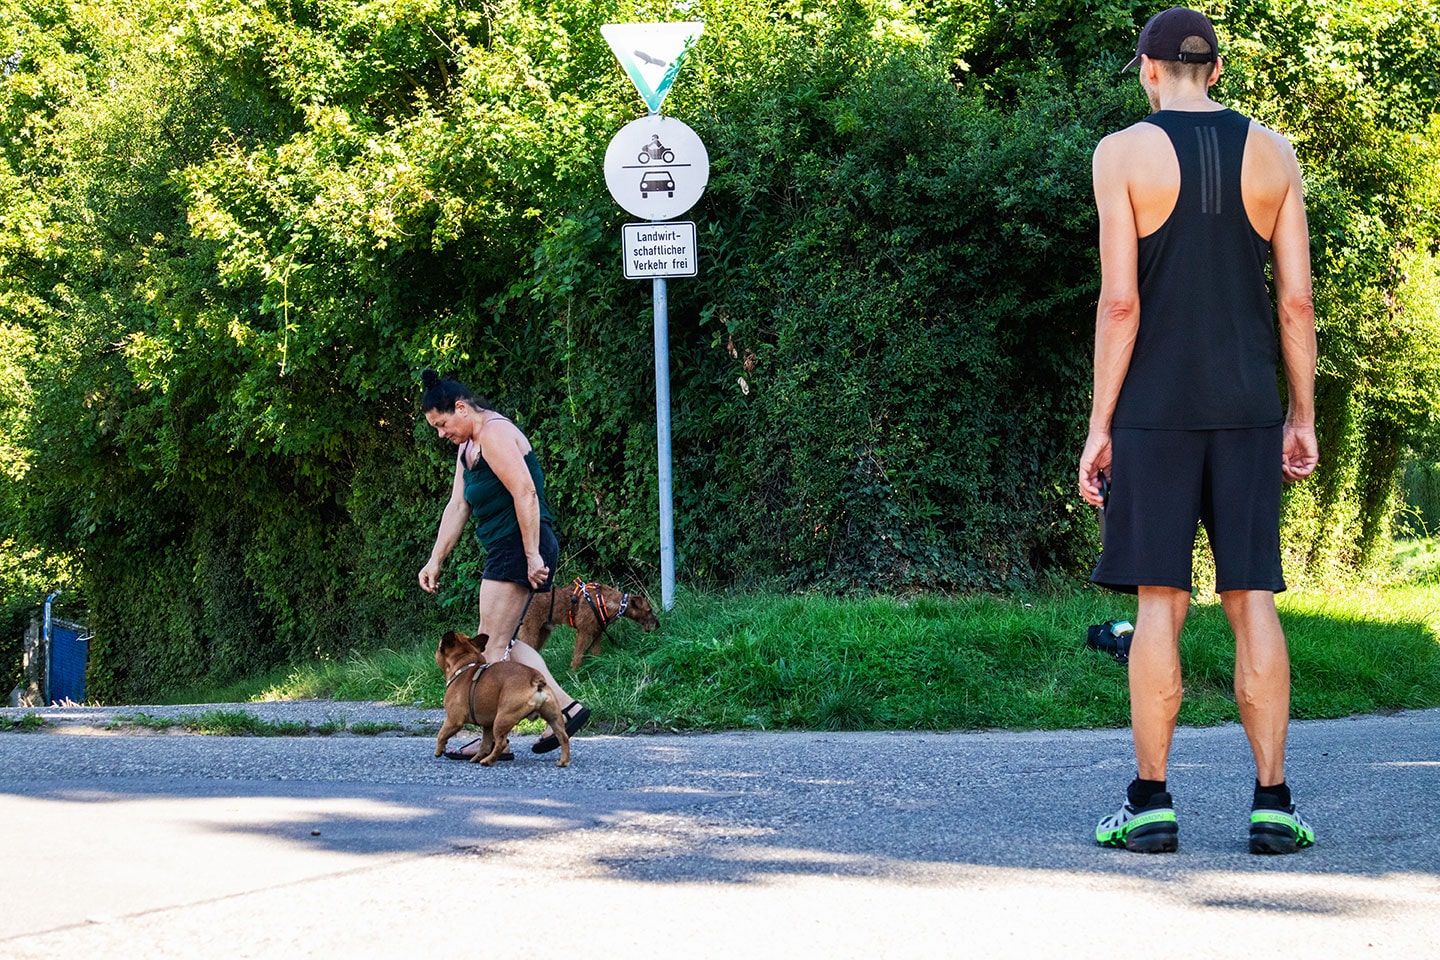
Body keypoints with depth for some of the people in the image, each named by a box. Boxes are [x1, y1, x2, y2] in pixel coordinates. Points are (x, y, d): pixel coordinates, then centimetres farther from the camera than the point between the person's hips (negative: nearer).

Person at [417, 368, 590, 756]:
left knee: (491, 646, -8)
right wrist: (435, 561, 13)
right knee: (501, 643, 11)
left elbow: (525, 493, -22)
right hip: (504, 551, 11)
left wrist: (532, 555, -24)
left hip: (521, 548, -11)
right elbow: (457, 507, 19)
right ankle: (566, 706, 10)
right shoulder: (468, 446, 18)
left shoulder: (495, 435, -14)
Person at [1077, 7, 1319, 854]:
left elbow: (1120, 301, -10)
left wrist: (1100, 425, -5)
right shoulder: (1271, 152, 5)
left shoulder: (1125, 154, -5)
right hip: (1247, 405, 2)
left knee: (1160, 602, -1)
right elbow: (1297, 298, 2)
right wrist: (1303, 417, 10)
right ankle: (1273, 804, 1)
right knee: (1253, 600, 4)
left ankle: (1152, 806, -2)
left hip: (1155, 406, -2)